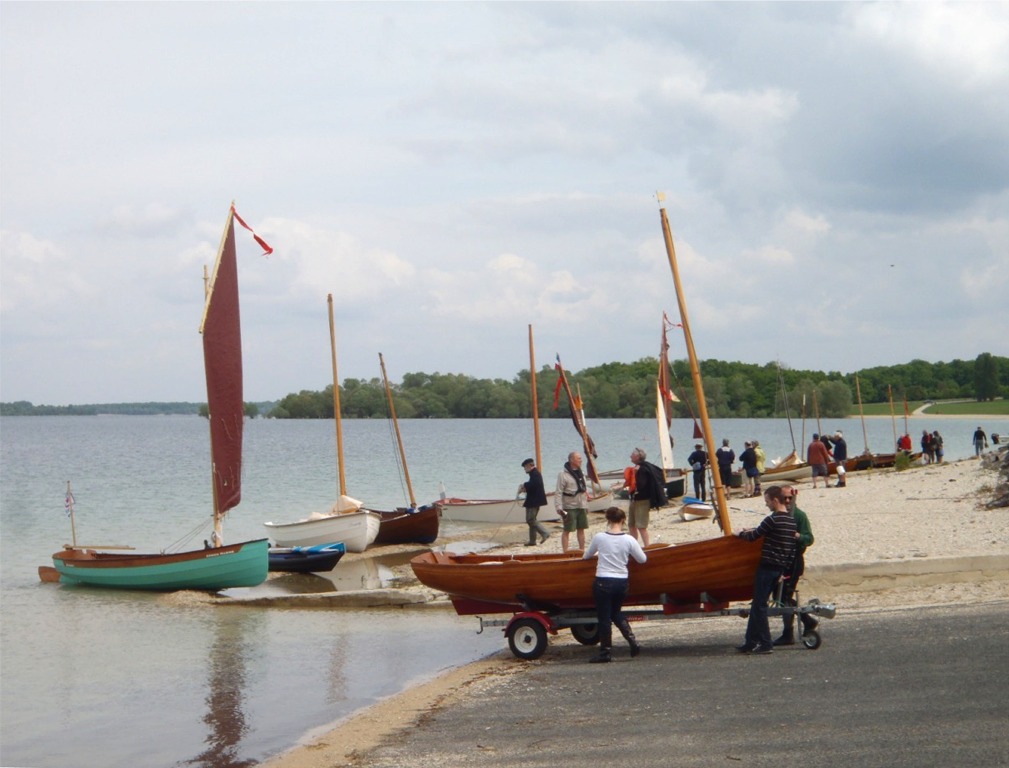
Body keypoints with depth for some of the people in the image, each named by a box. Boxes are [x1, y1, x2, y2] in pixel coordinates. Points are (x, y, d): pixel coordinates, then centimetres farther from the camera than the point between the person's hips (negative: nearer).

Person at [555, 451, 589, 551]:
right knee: (567, 531, -2)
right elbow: (559, 493, -14)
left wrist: (586, 505, 17)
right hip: (569, 507, -7)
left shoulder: (581, 473, 12)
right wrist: (559, 508, -20)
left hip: (581, 506, 7)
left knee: (581, 529, 11)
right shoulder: (563, 474, -11)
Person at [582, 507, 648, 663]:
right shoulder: (629, 540, -6)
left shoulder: (599, 537, -8)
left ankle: (605, 652, 12)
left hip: (603, 582, -3)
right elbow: (643, 559, 3)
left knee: (604, 617, 7)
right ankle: (632, 642, 11)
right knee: (616, 612, 23)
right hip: (622, 582, 3)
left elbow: (587, 555, 10)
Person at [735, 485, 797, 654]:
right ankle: (750, 643, 13)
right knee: (757, 604, 12)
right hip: (780, 568, 9)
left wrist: (740, 533, 8)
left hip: (767, 566, -9)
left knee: (759, 605, -2)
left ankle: (765, 644, -2)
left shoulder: (772, 520, -17)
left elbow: (753, 536, -11)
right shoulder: (791, 520, 10)